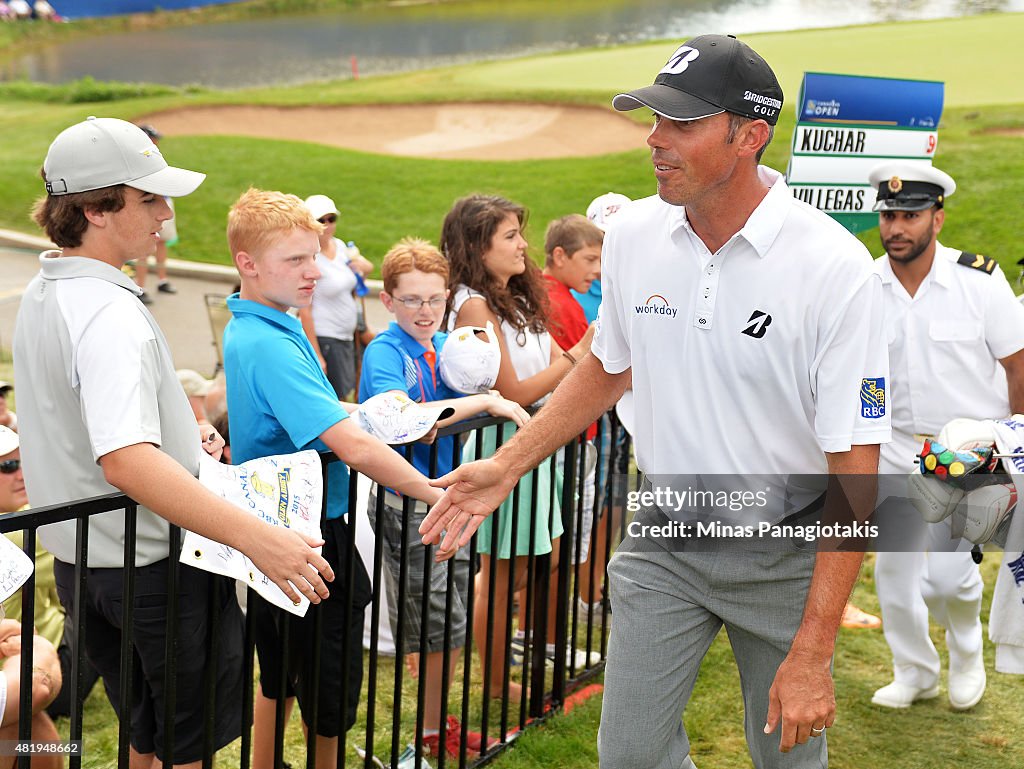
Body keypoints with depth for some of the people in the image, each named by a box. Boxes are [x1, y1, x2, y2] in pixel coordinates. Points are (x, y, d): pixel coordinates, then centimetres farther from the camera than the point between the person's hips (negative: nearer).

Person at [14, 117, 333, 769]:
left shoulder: (43, 293, 6)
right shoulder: (109, 316, -26)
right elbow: (125, 461, -40)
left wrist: (182, 432, 12)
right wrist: (257, 537, -47)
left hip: (79, 560, 9)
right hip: (152, 563, -9)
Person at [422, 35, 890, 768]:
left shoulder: (836, 269, -21)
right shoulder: (633, 234, -5)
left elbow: (854, 472, -20)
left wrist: (813, 652, -22)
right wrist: (507, 466, 6)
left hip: (783, 552, -3)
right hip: (664, 541, 4)